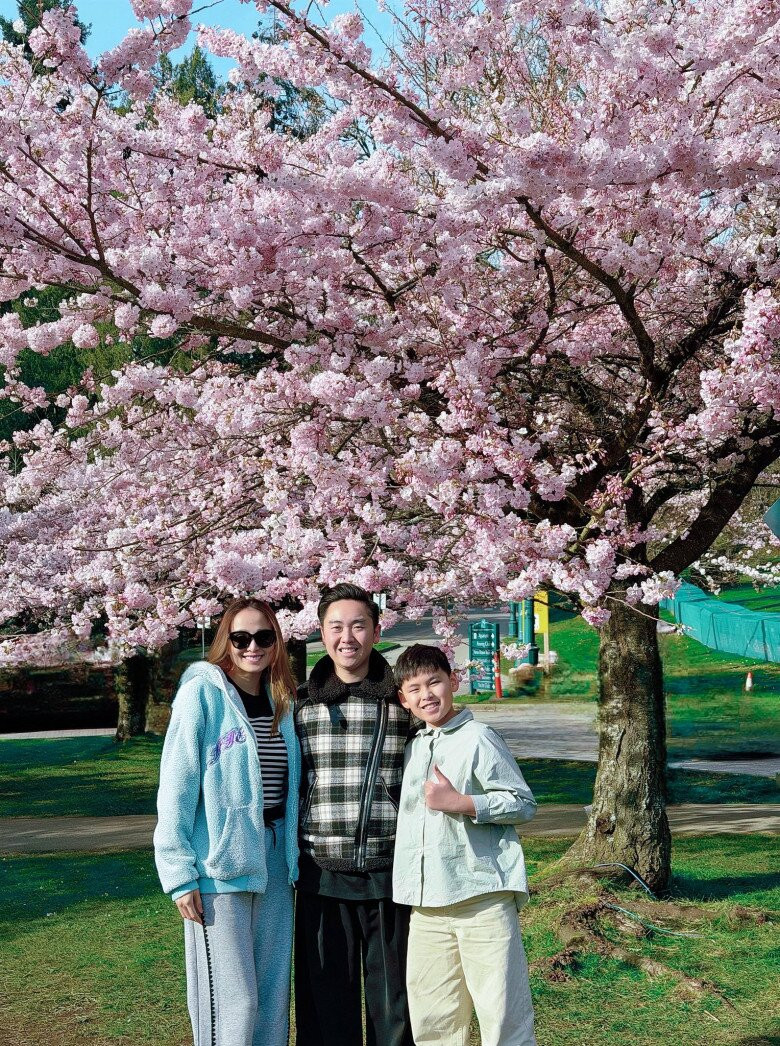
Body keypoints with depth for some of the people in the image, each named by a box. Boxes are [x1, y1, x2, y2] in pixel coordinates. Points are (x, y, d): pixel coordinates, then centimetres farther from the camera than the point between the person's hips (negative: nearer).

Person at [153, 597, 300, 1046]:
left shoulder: (282, 701, 11)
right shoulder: (202, 692, -7)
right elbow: (176, 788, -9)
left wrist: (292, 855, 10)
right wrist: (180, 874, -13)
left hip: (275, 860, 6)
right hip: (220, 864, -6)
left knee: (274, 993, 11)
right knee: (232, 999, -5)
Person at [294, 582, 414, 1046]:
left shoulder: (403, 700, 2)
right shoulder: (300, 704, 5)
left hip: (390, 874, -1)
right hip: (322, 874, 1)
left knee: (394, 999, 9)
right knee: (325, 998, 10)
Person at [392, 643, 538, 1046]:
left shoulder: (478, 738, -5)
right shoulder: (413, 747, 15)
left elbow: (523, 803, -7)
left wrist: (460, 803, -16)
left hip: (482, 896, -6)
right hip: (426, 904, 7)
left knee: (501, 1012, -4)